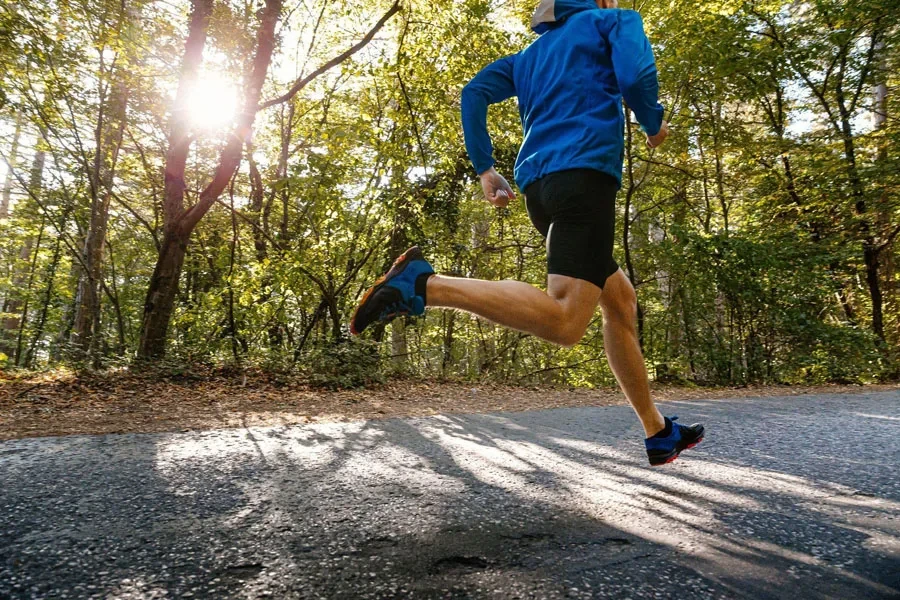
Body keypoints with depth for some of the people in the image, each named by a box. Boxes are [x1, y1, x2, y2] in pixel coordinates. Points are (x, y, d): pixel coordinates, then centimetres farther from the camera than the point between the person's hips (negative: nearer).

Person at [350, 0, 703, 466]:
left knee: (620, 298, 16)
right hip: (586, 170, -8)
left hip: (537, 184, 8)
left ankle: (658, 432, 22)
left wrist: (485, 169, 13)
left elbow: (474, 93, 17)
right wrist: (654, 124, 14)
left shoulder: (530, 54, 31)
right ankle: (425, 285, -31)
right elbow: (636, 75, -5)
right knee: (564, 321, -20)